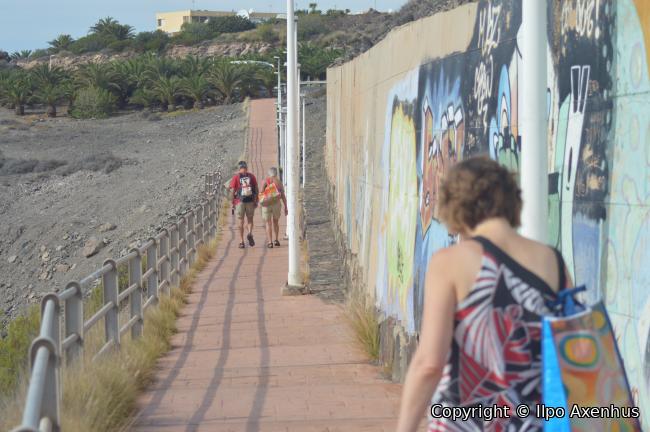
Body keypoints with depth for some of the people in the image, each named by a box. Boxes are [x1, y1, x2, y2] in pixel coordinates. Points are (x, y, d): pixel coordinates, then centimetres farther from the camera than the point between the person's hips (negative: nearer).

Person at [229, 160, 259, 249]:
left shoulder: (236, 177, -1)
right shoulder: (251, 176, 5)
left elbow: (233, 191, -4)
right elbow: (256, 189, 5)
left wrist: (233, 203, 3)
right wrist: (256, 201, 12)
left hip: (239, 202, -1)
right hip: (250, 201, 1)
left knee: (241, 222, 5)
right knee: (250, 219, 14)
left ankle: (242, 242, 3)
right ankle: (250, 233, -14)